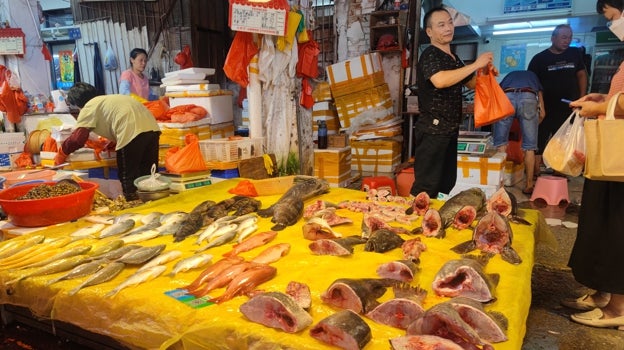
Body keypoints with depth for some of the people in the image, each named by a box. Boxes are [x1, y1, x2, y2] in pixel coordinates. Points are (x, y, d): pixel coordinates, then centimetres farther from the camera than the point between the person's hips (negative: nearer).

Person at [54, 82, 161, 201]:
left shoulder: (89, 107, 8)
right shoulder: (106, 102, 31)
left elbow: (77, 138, 0)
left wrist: (62, 152, 15)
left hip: (132, 133, -8)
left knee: (128, 178, 6)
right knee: (148, 176, 17)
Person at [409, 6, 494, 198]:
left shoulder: (454, 58, 16)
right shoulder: (429, 55, -11)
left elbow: (472, 83, 28)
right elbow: (440, 81, -30)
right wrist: (475, 64, -21)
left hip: (450, 130, 9)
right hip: (432, 130, -9)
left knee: (447, 185, 15)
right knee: (426, 187, -7)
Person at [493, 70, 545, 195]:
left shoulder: (508, 76, 42)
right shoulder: (533, 76, 39)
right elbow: (542, 114, 29)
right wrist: (530, 128, 40)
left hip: (506, 97, 0)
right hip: (529, 98, 0)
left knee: (501, 144, 7)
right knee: (529, 147, 7)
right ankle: (529, 185, 10)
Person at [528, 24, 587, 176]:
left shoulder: (575, 53, 6)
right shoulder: (539, 58, -5)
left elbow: (581, 74, 15)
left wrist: (582, 98, 5)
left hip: (568, 108, 4)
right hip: (546, 109, -4)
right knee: (538, 143, -2)